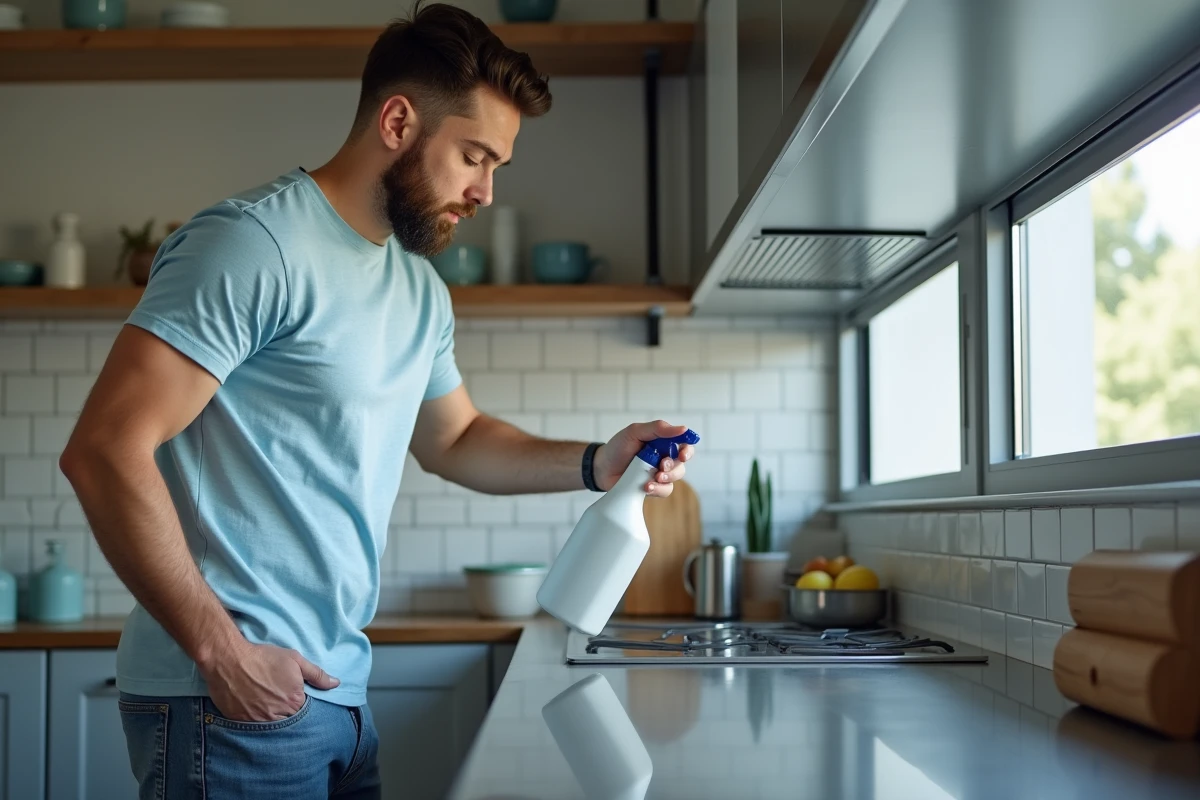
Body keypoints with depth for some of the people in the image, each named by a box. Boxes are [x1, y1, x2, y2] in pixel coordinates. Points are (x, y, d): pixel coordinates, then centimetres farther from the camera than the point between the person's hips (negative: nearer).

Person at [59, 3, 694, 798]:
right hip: (232, 700, -8)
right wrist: (222, 651, -19)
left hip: (339, 692, 8)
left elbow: (453, 438, 28)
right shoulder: (255, 243, -15)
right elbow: (104, 450, -20)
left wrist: (593, 464, 11)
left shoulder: (421, 289, 13)